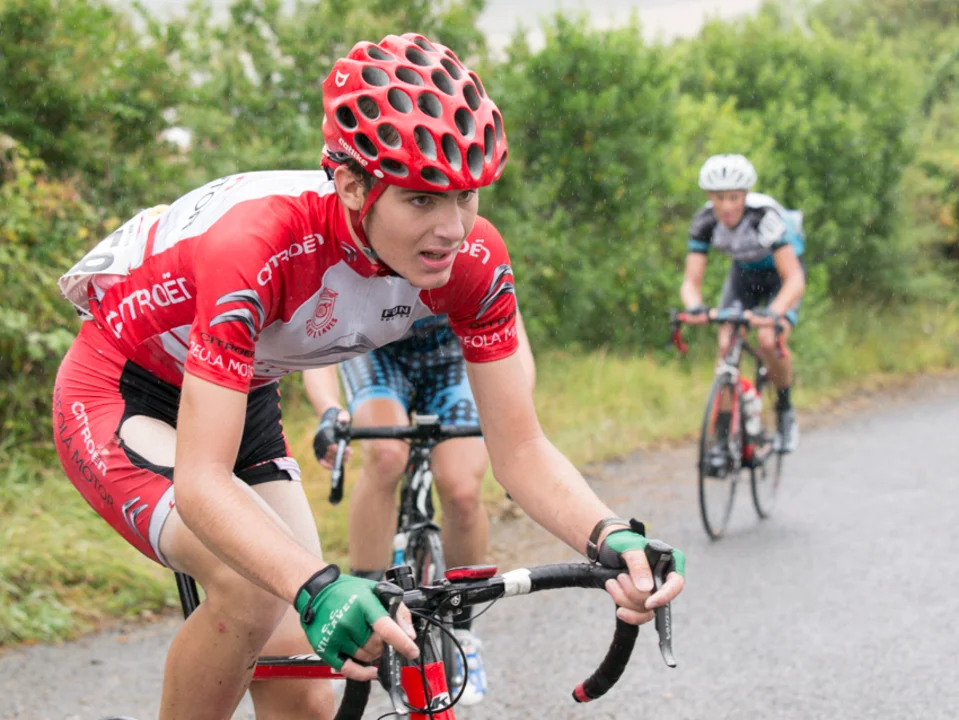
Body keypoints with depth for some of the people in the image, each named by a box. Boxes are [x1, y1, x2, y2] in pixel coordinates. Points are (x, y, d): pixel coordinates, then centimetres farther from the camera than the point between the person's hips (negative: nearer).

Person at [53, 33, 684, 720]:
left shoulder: (474, 261, -22)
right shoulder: (257, 243, -39)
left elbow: (520, 449, -17)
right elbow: (201, 482, -42)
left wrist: (611, 537, -37)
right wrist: (316, 586, -59)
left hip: (244, 400, 6)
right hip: (119, 398, -6)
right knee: (252, 589, -33)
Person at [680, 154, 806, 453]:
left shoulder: (765, 215, -37)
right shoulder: (705, 221, -24)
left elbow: (795, 279, -41)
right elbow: (691, 281, -24)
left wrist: (773, 313, -58)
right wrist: (694, 307, -47)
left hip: (780, 273, -4)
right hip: (744, 273, 4)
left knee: (769, 342, -26)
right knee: (726, 345, -16)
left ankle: (785, 411, 1)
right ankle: (723, 432, -7)